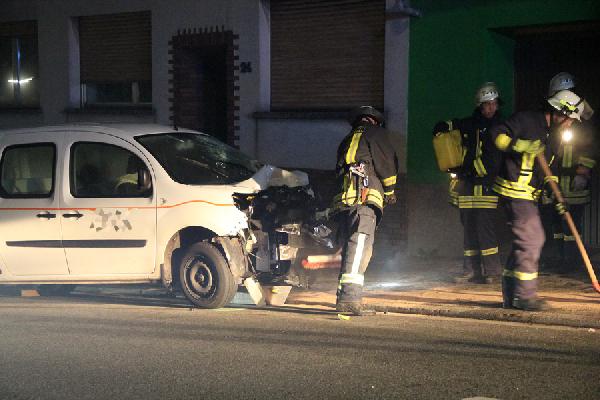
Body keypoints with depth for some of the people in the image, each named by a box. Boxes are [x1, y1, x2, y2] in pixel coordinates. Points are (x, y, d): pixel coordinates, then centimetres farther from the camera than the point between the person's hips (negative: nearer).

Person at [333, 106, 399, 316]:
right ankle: (349, 297, -29)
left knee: (350, 248, 11)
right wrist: (390, 192, 18)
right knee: (359, 247, -17)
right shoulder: (375, 133, 11)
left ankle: (344, 298, 8)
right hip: (365, 198, -8)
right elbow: (387, 163, 5)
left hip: (343, 200, 8)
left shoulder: (347, 141, 31)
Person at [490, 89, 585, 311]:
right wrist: (520, 145, -31)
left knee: (533, 240, 11)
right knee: (530, 240, -11)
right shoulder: (526, 120, -10)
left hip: (528, 195, 10)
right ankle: (524, 295, -5)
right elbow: (497, 135, -18)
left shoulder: (549, 135, 18)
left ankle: (511, 294, 18)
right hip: (515, 191, -10)